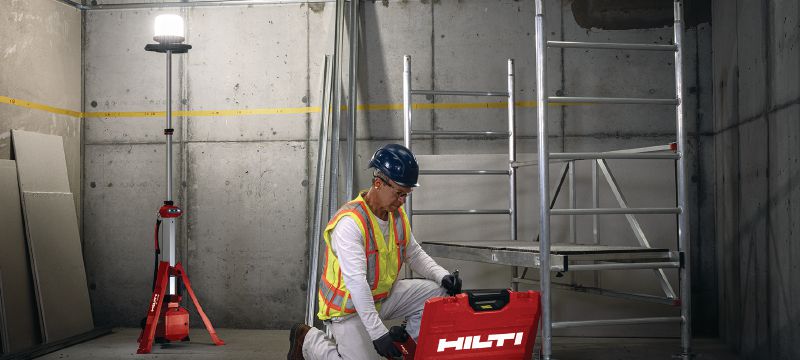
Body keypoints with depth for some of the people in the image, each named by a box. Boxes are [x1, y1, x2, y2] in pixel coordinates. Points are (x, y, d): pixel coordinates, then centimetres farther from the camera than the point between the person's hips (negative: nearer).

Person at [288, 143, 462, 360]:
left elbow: (414, 254, 11)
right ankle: (309, 341, 6)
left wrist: (443, 277, -8)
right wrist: (378, 333, -37)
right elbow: (356, 282, -34)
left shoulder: (398, 215, -2)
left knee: (437, 293, -5)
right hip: (348, 307, -7)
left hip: (383, 296, 7)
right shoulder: (350, 222, -28)